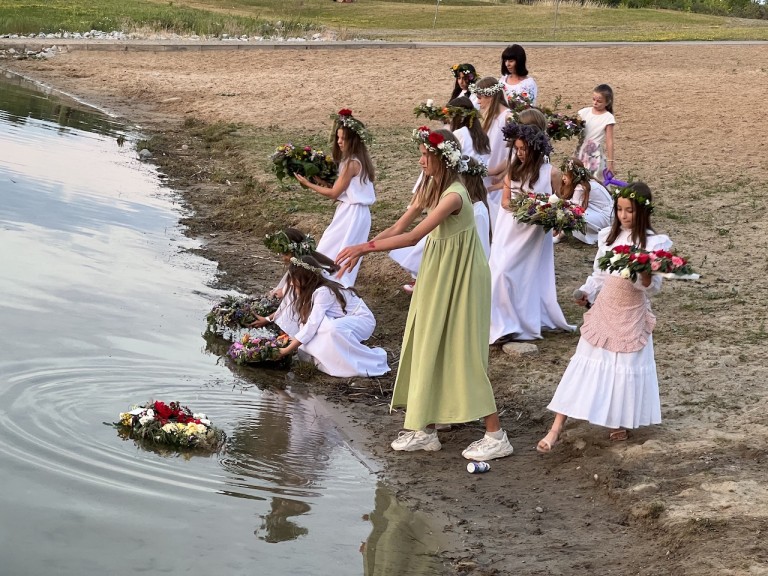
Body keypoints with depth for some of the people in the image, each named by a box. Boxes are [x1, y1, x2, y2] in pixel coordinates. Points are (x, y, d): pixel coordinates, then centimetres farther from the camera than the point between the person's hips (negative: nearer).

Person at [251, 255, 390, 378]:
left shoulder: (323, 292, -29)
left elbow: (311, 326, -32)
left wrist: (287, 350, -30)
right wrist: (268, 319, 13)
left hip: (362, 321, -7)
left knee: (333, 329, -39)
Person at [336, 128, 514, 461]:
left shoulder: (453, 196, -25)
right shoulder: (430, 189, 4)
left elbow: (414, 236, -30)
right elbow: (398, 227, 5)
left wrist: (365, 247, -28)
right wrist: (361, 250, -6)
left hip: (459, 280, -9)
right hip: (437, 277, 9)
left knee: (461, 353, -5)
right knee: (430, 349, 11)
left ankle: (496, 436, 3)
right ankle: (426, 430, 20)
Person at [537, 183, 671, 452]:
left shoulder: (654, 243, -9)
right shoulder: (608, 236, 2)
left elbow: (653, 287, -10)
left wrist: (645, 273, -30)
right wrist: (586, 292, -4)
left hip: (632, 315, -3)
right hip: (603, 310, 3)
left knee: (626, 369, 6)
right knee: (585, 365, 2)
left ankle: (621, 422, 29)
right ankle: (556, 429, 0)